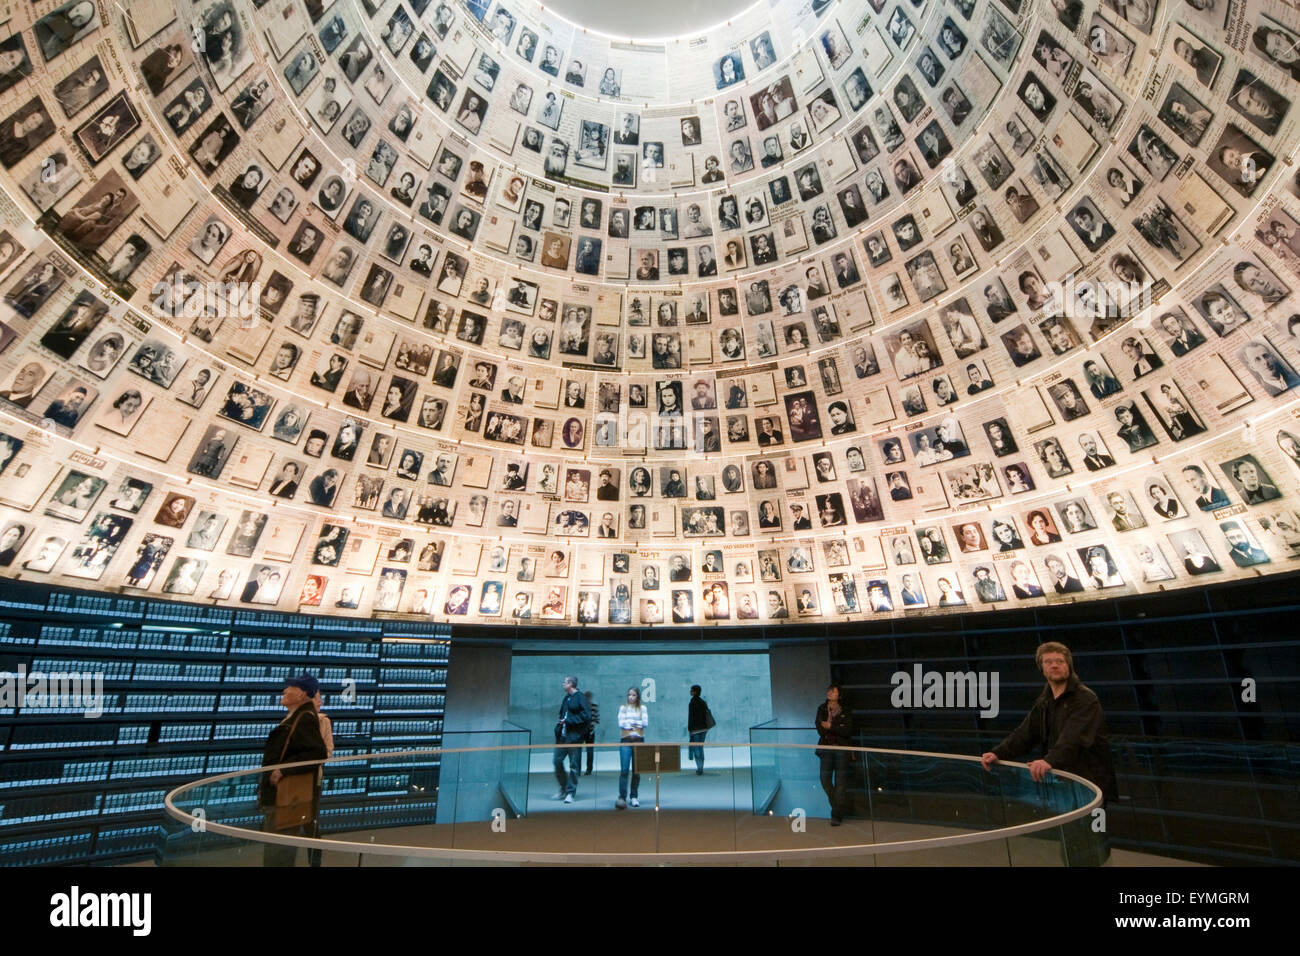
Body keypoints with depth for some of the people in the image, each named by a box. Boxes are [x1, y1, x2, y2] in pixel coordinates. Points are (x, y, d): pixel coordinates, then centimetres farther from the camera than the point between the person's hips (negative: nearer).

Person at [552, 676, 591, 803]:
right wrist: (559, 723, 5)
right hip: (562, 736, 7)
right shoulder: (566, 698, 15)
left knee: (574, 765, -1)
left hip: (574, 736, -7)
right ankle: (563, 789, 24)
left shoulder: (580, 698, -8)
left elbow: (587, 716, -15)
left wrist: (568, 720, -15)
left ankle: (570, 793, 10)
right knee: (557, 761, 7)